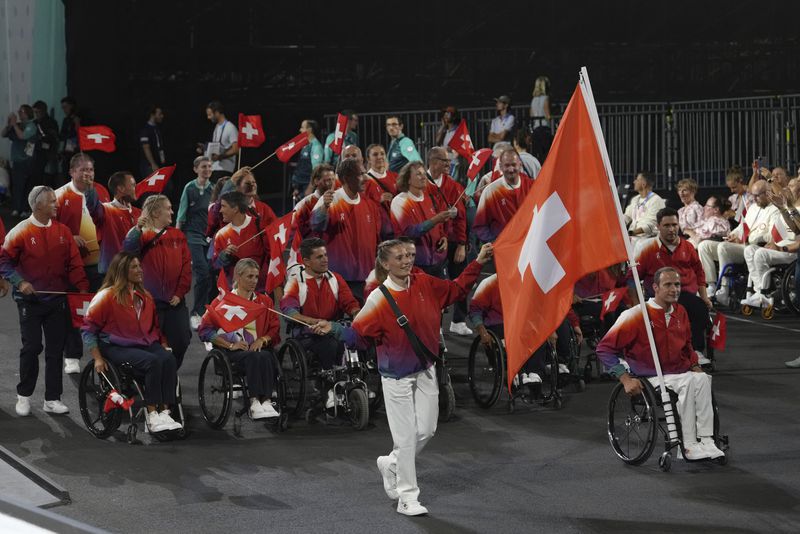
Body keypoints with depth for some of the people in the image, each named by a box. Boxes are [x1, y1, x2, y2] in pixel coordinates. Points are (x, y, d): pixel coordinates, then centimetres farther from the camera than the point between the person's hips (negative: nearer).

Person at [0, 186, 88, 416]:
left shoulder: (62, 231, 4)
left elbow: (74, 264, 4)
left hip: (57, 300, 4)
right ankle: (24, 396, 15)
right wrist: (19, 282, -19)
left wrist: (83, 288, -6)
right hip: (30, 300, -4)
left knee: (56, 350, 5)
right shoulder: (21, 232, -8)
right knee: (31, 348, -1)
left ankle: (52, 399, 13)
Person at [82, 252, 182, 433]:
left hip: (146, 343, 6)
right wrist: (98, 358, -6)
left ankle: (164, 413, -30)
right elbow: (88, 328, -1)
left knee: (169, 359, -27)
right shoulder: (107, 296, -3)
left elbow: (154, 326, 28)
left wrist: (162, 344, 13)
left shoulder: (145, 296, 17)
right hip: (117, 347, -6)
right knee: (153, 362, -32)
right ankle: (151, 416, -28)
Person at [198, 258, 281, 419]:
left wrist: (262, 339, -5)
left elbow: (275, 329, 18)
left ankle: (266, 401, -47)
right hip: (232, 351, -2)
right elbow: (205, 330, 5)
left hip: (258, 347, 3)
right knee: (253, 357, -37)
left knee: (266, 357, -35)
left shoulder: (265, 301, 22)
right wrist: (230, 345, -8)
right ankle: (254, 403, -47)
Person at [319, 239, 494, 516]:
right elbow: (359, 334, -13)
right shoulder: (379, 299, -16)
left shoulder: (425, 284, -2)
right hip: (397, 376, -5)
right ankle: (407, 497, 8)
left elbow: (456, 289, 14)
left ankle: (391, 464, 37)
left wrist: (477, 263, 9)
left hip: (425, 371, 5)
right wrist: (333, 329, -29)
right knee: (407, 435, -4)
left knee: (426, 430, 10)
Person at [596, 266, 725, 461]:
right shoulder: (638, 315, -9)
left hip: (680, 372, 6)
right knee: (687, 384, -31)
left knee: (702, 379, -26)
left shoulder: (680, 312, 12)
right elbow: (605, 348, -8)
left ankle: (706, 441, -29)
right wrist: (625, 378, -15)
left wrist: (694, 365, 13)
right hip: (650, 378, -6)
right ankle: (689, 446, -28)